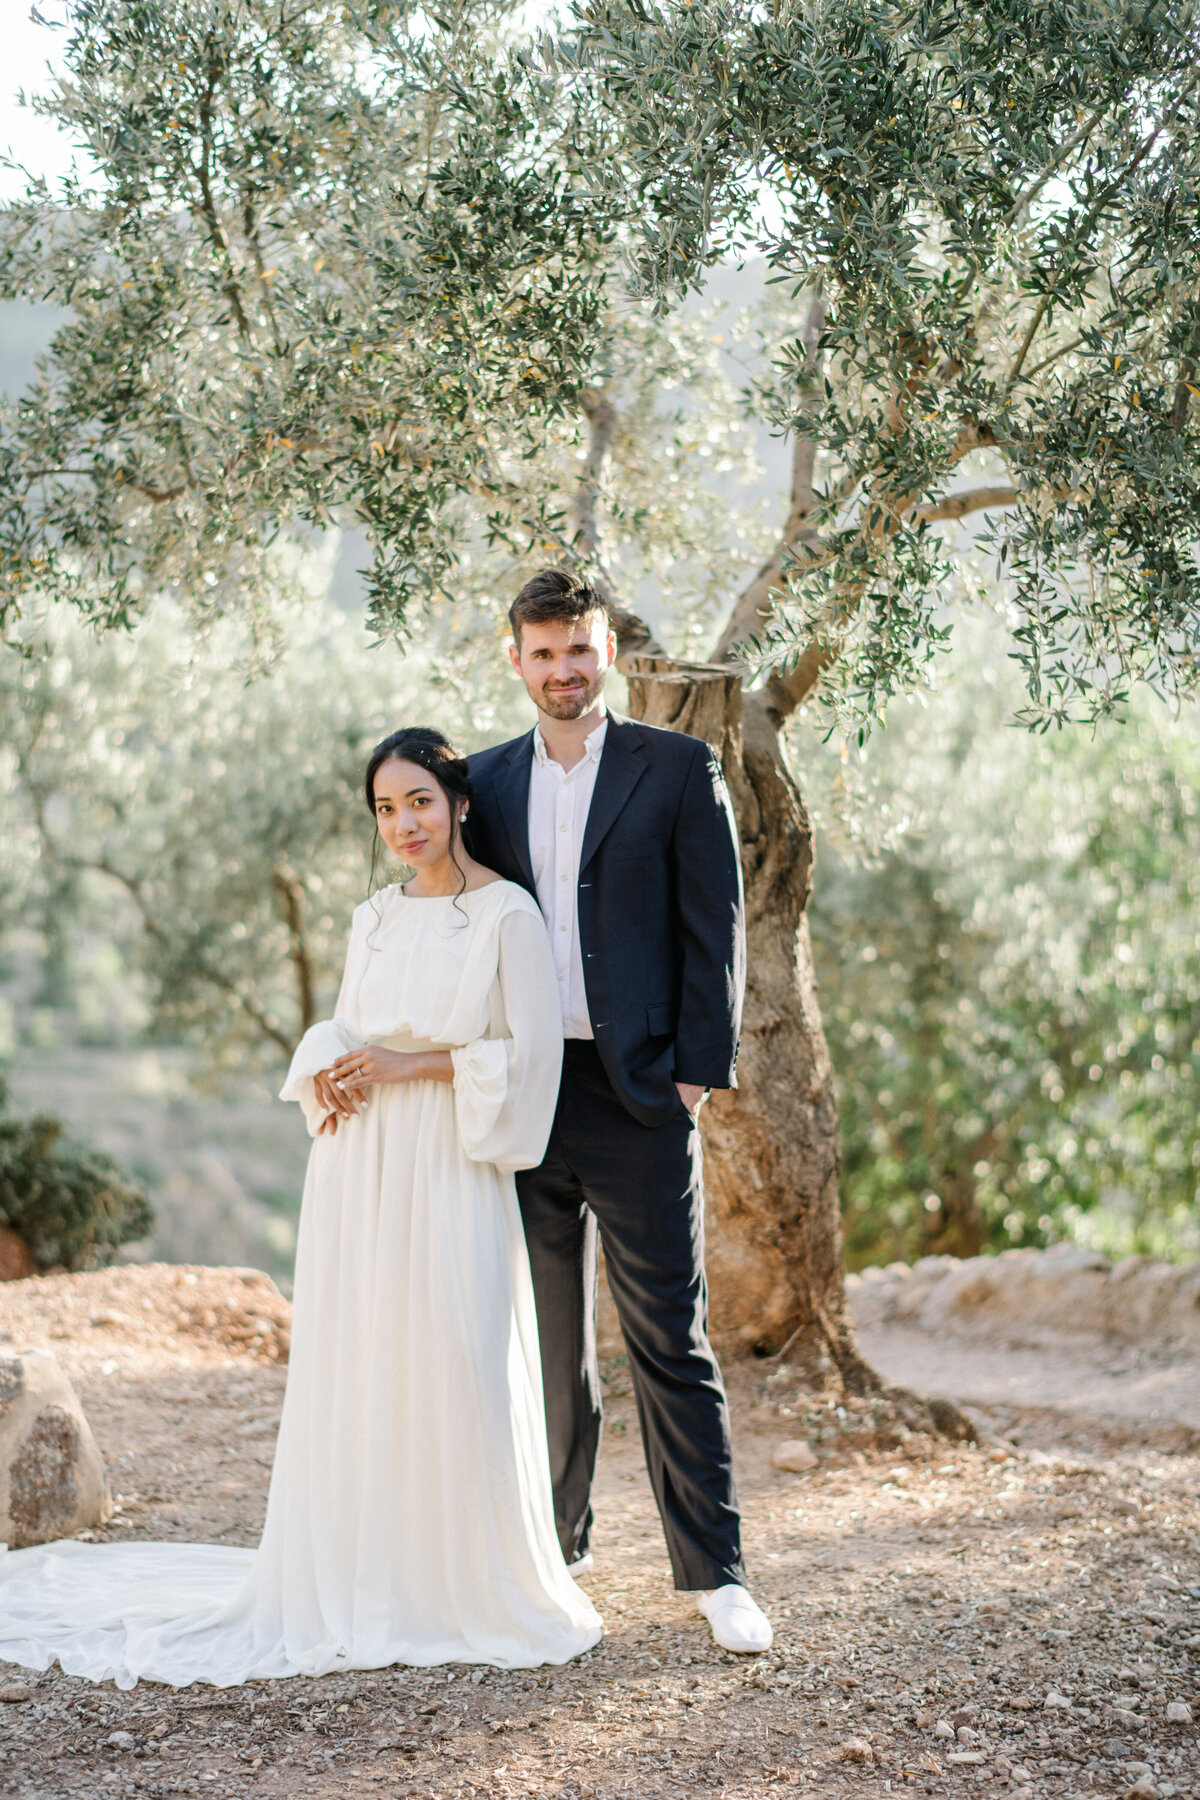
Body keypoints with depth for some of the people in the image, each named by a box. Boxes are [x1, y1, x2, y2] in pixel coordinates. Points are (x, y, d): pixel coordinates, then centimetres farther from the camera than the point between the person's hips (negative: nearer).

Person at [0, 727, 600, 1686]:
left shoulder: (508, 915, -5)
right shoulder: (374, 918, 14)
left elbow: (531, 1055, -9)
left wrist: (408, 1067, -11)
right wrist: (331, 1071, -3)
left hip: (449, 1175, -5)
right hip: (358, 1169, 5)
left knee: (458, 1372, -4)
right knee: (356, 1377, 6)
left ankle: (475, 1589, 9)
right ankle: (361, 1586, 16)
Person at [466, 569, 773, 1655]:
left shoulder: (678, 770, 0)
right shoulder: (488, 782, 11)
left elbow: (715, 930, -2)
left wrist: (698, 1070, -8)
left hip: (637, 1092, -4)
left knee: (670, 1341, -2)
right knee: (547, 1336, 13)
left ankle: (714, 1571, 4)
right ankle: (555, 1538, 25)